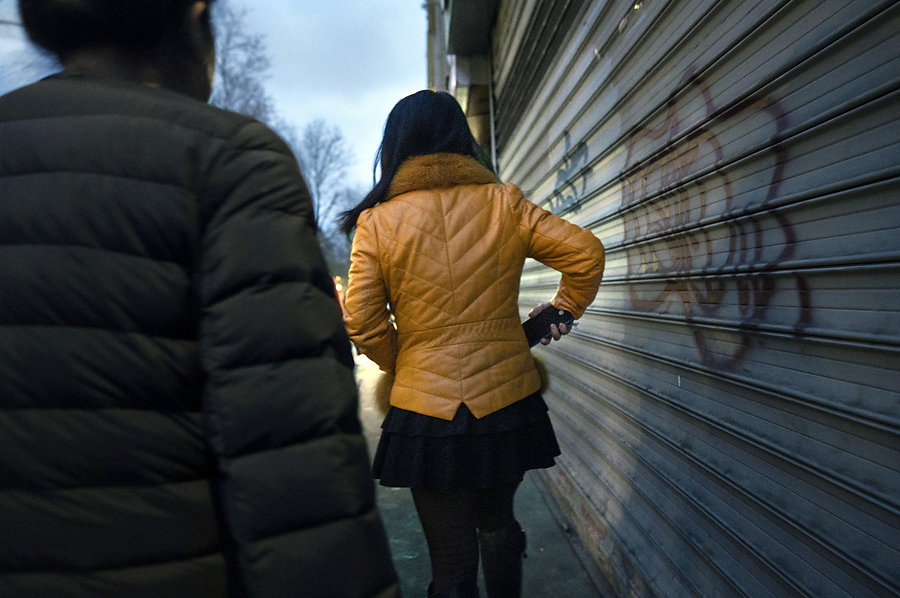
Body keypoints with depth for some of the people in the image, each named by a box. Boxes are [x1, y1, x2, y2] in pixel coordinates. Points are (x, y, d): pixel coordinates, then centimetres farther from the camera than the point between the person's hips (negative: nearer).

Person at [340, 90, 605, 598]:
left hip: (426, 409, -2)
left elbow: (363, 323, -6)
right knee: (498, 526, 27)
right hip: (507, 402, 2)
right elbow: (586, 253, 0)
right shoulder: (503, 204, -2)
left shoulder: (376, 221, -4)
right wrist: (562, 312, 16)